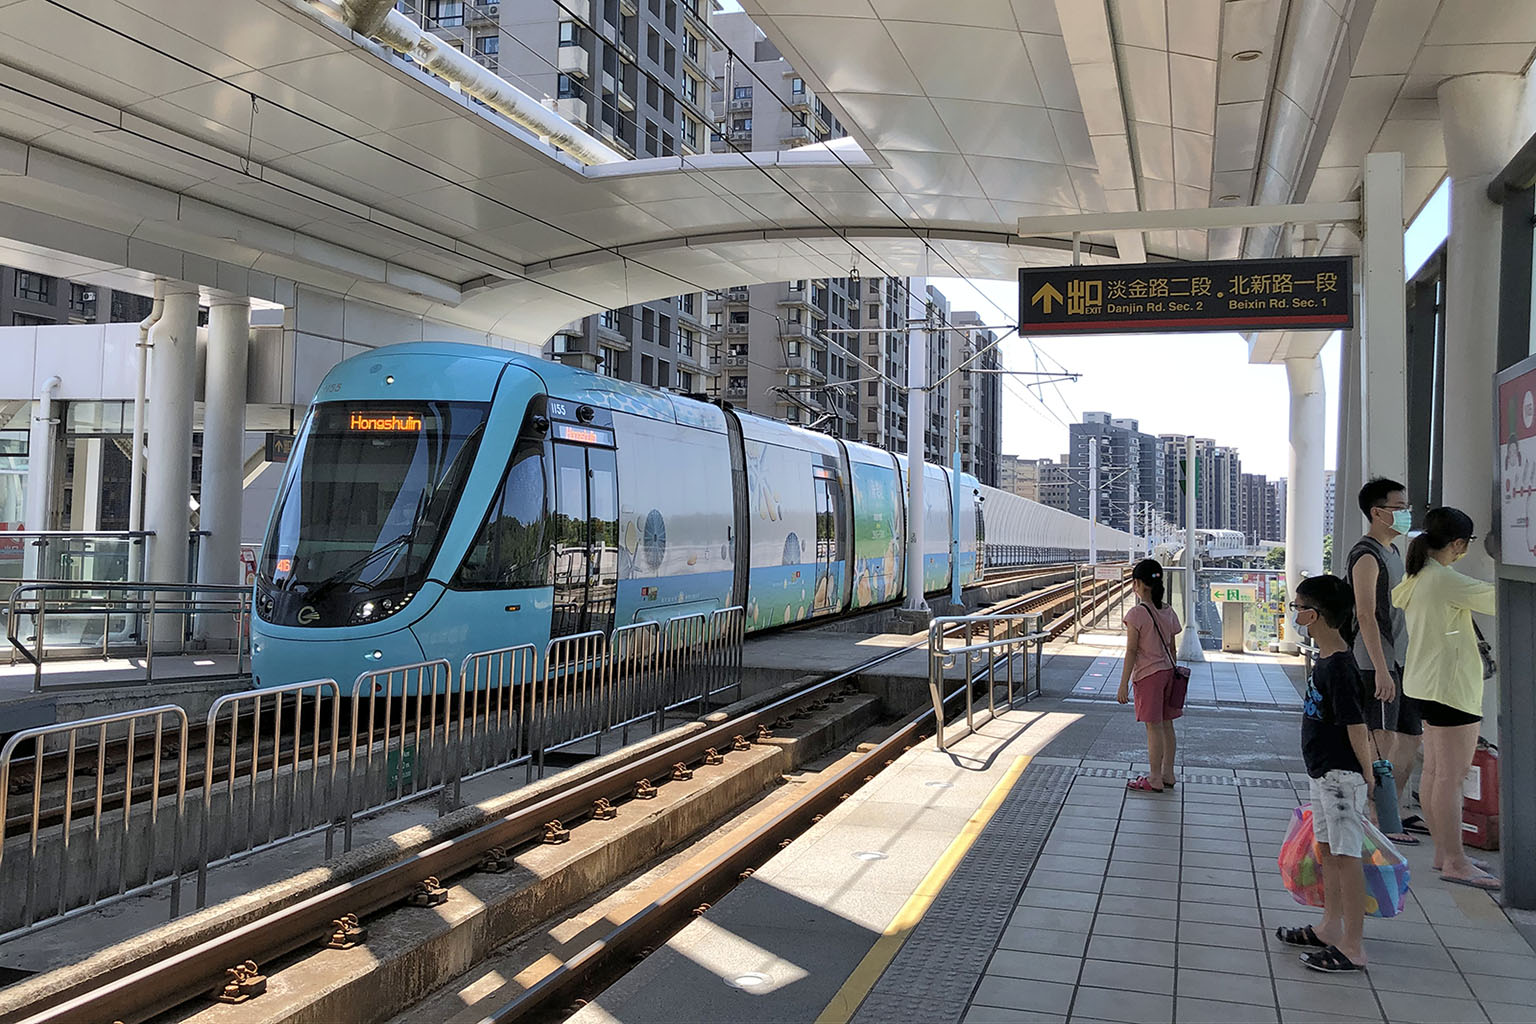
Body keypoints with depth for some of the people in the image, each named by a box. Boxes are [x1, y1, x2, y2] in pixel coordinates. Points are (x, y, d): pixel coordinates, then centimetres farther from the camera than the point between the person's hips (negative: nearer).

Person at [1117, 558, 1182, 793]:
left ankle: (1155, 780, 6)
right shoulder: (1168, 612, 5)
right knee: (1166, 725, 13)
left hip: (1148, 675, -7)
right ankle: (1167, 775, 22)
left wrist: (1123, 685, -11)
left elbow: (1131, 652, -15)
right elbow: (1172, 648, 11)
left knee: (1153, 727, -1)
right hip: (1167, 671, 7)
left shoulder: (1136, 614, -15)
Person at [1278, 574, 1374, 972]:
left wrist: (1367, 775, -15)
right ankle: (1331, 928, 32)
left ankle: (1353, 947, 6)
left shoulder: (1339, 668, -23)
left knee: (1346, 857, -3)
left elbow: (1357, 727, -21)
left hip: (1342, 775, -10)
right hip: (1325, 773, 10)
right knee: (1327, 850, 19)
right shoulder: (1326, 659, 8)